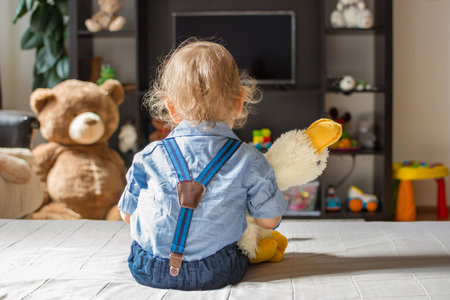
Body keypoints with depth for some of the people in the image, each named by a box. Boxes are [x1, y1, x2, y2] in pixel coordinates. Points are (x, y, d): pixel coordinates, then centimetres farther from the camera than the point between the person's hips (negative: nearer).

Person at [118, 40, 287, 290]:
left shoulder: (149, 157, -3)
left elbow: (127, 214, 10)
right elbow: (269, 220, 3)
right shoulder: (248, 160, -6)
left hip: (147, 271, 2)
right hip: (216, 273, -1)